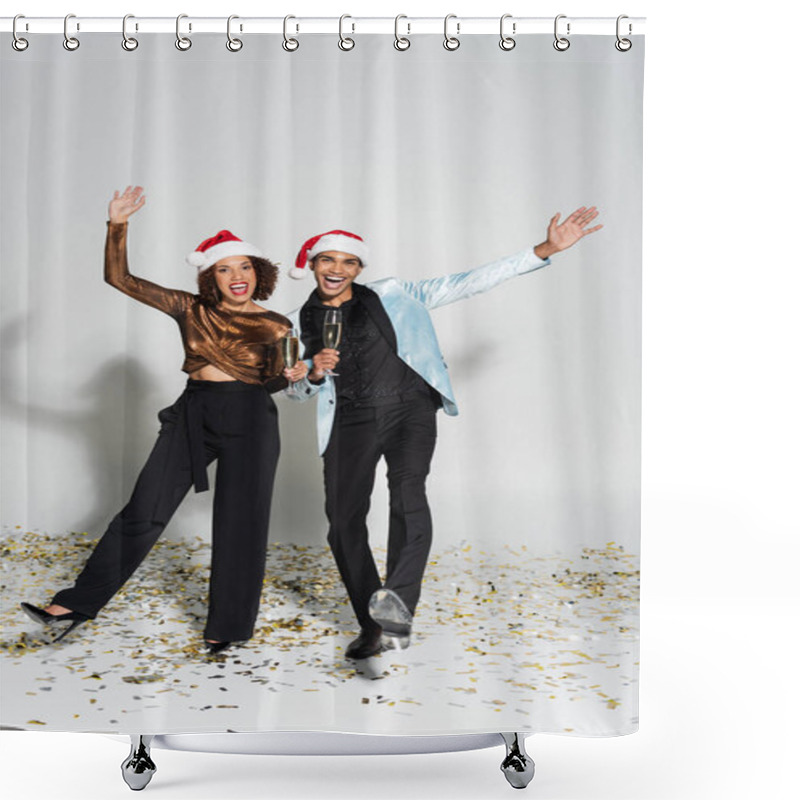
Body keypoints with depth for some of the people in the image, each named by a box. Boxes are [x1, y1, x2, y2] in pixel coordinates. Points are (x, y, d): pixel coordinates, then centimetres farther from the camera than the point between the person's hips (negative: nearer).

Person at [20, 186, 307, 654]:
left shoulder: (275, 326, 2)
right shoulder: (190, 309, 3)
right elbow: (120, 278, 0)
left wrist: (290, 377, -8)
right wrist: (118, 225, -11)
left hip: (249, 421, -1)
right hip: (193, 413, 2)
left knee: (240, 523, 3)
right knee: (145, 510, 2)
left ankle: (227, 625, 18)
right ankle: (81, 603, 13)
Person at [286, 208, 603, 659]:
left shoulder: (391, 296, 7)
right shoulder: (299, 323, 12)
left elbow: (466, 284, 3)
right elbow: (298, 391, 19)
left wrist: (545, 250, -4)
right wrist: (315, 373, -7)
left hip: (409, 410, -2)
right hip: (351, 420, 3)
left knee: (408, 492, -28)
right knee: (343, 521, -3)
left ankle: (398, 606, -43)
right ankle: (374, 629, 12)